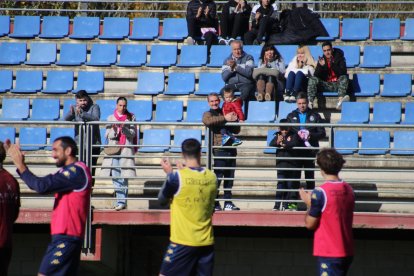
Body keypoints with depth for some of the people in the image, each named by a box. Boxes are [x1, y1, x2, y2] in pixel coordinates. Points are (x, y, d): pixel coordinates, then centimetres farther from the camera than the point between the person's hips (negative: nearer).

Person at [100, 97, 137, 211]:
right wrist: (114, 129, -12)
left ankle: (121, 201, -8)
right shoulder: (110, 118, 10)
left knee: (123, 176, -8)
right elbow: (107, 135, 8)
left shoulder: (131, 118, 5)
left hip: (126, 149, -3)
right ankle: (120, 200, 8)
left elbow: (133, 134, 0)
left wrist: (124, 128, -17)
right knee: (115, 176, 1)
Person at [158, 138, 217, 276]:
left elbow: (162, 200, 3)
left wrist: (169, 174, 12)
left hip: (182, 242, -4)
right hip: (206, 242, 5)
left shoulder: (177, 177, -12)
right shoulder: (212, 177, 2)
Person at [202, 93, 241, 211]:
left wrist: (235, 120, -1)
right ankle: (213, 203, -4)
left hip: (231, 148, 6)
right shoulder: (208, 114, 5)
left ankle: (228, 203, 14)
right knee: (218, 177, -9)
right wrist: (225, 119, -21)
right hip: (219, 149, -6)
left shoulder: (224, 113, 20)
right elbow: (207, 121, -22)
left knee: (229, 177, 8)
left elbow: (236, 130, 19)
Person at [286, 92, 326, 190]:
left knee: (310, 175, 3)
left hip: (310, 149, -1)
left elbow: (322, 133, 3)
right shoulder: (291, 116, 11)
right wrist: (297, 134, -12)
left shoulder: (315, 116, 6)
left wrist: (311, 135, -15)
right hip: (295, 150, 1)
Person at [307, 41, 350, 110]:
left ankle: (340, 99, -59)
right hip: (326, 85, 2)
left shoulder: (339, 58, 1)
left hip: (338, 84, -2)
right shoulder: (321, 60, 8)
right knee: (312, 79, -20)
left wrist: (333, 65, -25)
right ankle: (310, 101, -41)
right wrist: (321, 66, -18)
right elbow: (316, 76, -1)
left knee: (344, 78, -33)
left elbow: (343, 72, -14)